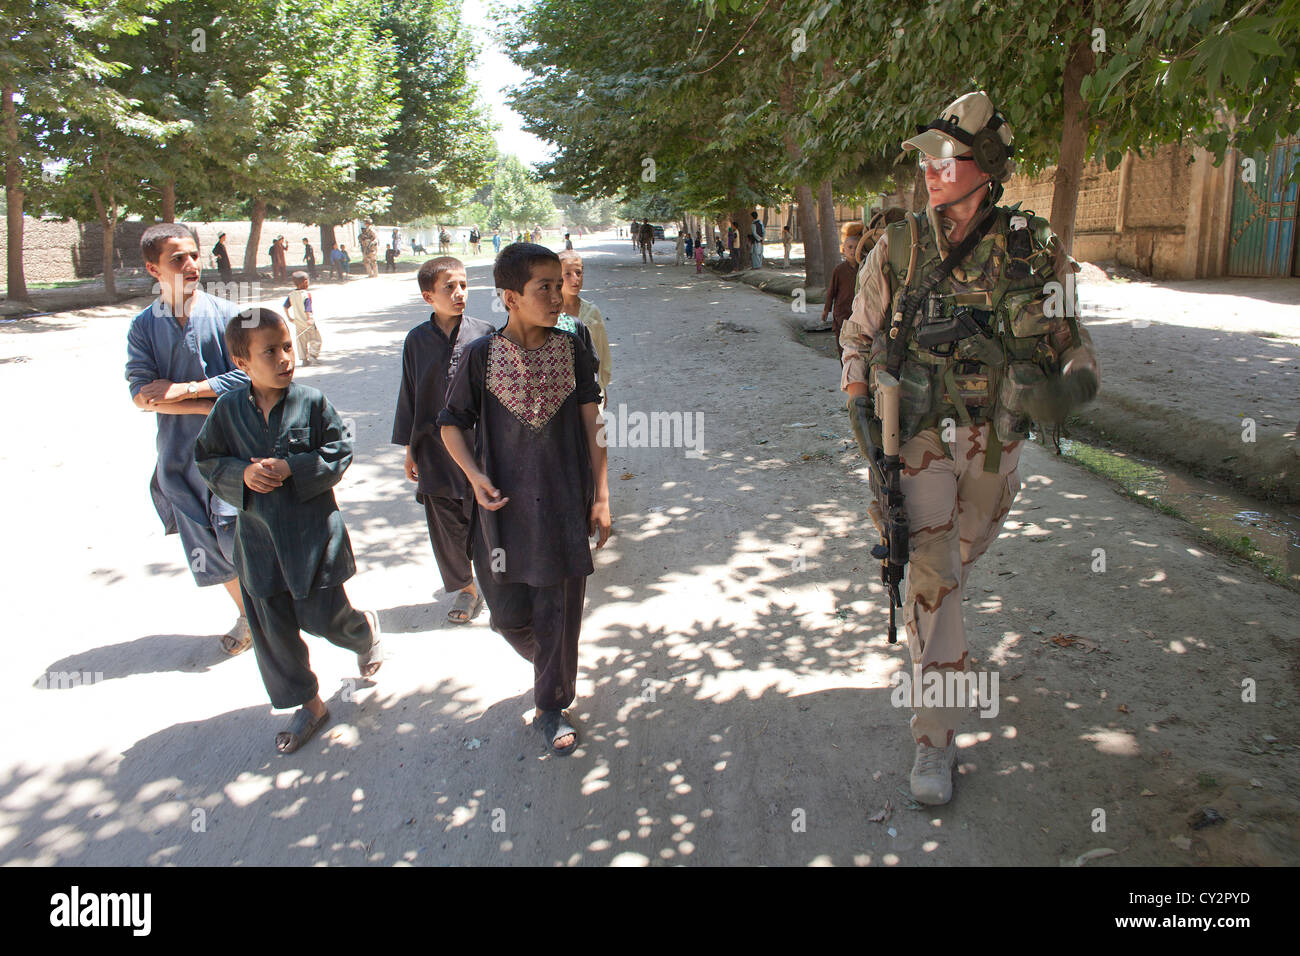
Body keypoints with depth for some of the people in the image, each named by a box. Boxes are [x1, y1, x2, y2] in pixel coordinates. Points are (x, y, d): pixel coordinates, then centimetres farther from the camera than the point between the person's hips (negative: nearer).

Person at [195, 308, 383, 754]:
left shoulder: (312, 402, -9)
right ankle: (308, 704, 27)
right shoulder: (228, 409, -2)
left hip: (312, 531, -3)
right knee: (273, 628, 9)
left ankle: (365, 629, 39)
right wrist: (242, 474, -14)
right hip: (258, 536, 3)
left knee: (323, 616, 2)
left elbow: (339, 452, -6)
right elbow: (208, 461, 6)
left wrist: (292, 468, -19)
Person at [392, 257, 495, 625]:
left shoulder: (484, 334, -4)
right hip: (435, 452, 2)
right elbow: (409, 397, 8)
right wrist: (409, 450, 10)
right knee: (447, 525, 10)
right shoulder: (417, 340, 0)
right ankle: (465, 590, 28)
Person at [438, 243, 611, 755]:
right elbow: (451, 423, 3)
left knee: (559, 612, 7)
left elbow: (591, 424, 0)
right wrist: (474, 475, -12)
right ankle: (549, 662, 43)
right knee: (509, 612, 9)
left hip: (565, 504, 1)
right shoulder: (482, 355, -7)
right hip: (504, 505, 0)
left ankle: (552, 705, 27)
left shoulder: (570, 349, -3)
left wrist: (601, 495, -3)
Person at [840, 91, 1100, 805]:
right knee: (932, 574, -8)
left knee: (962, 552, 23)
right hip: (919, 434, -2)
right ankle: (935, 740, 1)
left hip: (995, 441, 2)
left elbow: (1075, 345, -4)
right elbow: (858, 336, 5)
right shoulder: (898, 248, -6)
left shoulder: (1035, 252, -7)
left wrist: (1068, 388, -27)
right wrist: (858, 405, -9)